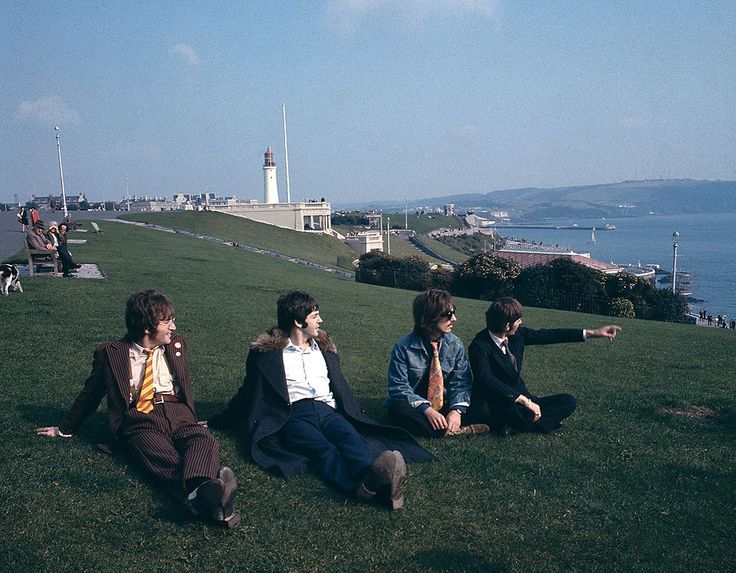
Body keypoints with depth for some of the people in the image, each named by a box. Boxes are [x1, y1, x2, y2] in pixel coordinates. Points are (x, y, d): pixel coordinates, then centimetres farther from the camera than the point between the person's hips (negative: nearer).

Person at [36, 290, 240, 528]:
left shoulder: (176, 344, 18)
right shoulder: (110, 353, 8)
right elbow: (90, 393, 20)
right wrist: (64, 429, 27)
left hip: (178, 413, 3)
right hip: (139, 420, -3)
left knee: (206, 441, -33)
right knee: (165, 460, -37)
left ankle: (205, 493, -63)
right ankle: (201, 497, -65)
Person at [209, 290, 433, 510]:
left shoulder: (324, 348, 28)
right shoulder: (267, 351, 15)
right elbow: (249, 392, 21)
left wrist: (358, 416, 28)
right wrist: (215, 421, 24)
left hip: (328, 410, 4)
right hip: (294, 414, -4)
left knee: (350, 437, -34)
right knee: (324, 449, -37)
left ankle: (372, 480, -65)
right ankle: (364, 486, -67)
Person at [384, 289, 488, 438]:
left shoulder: (455, 344, -5)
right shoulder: (403, 347, -16)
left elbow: (461, 382, -6)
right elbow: (399, 386, -17)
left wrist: (457, 410, -25)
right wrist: (426, 409, -31)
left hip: (444, 404, 2)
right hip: (415, 407, -2)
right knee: (399, 410, -37)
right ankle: (455, 431, -26)